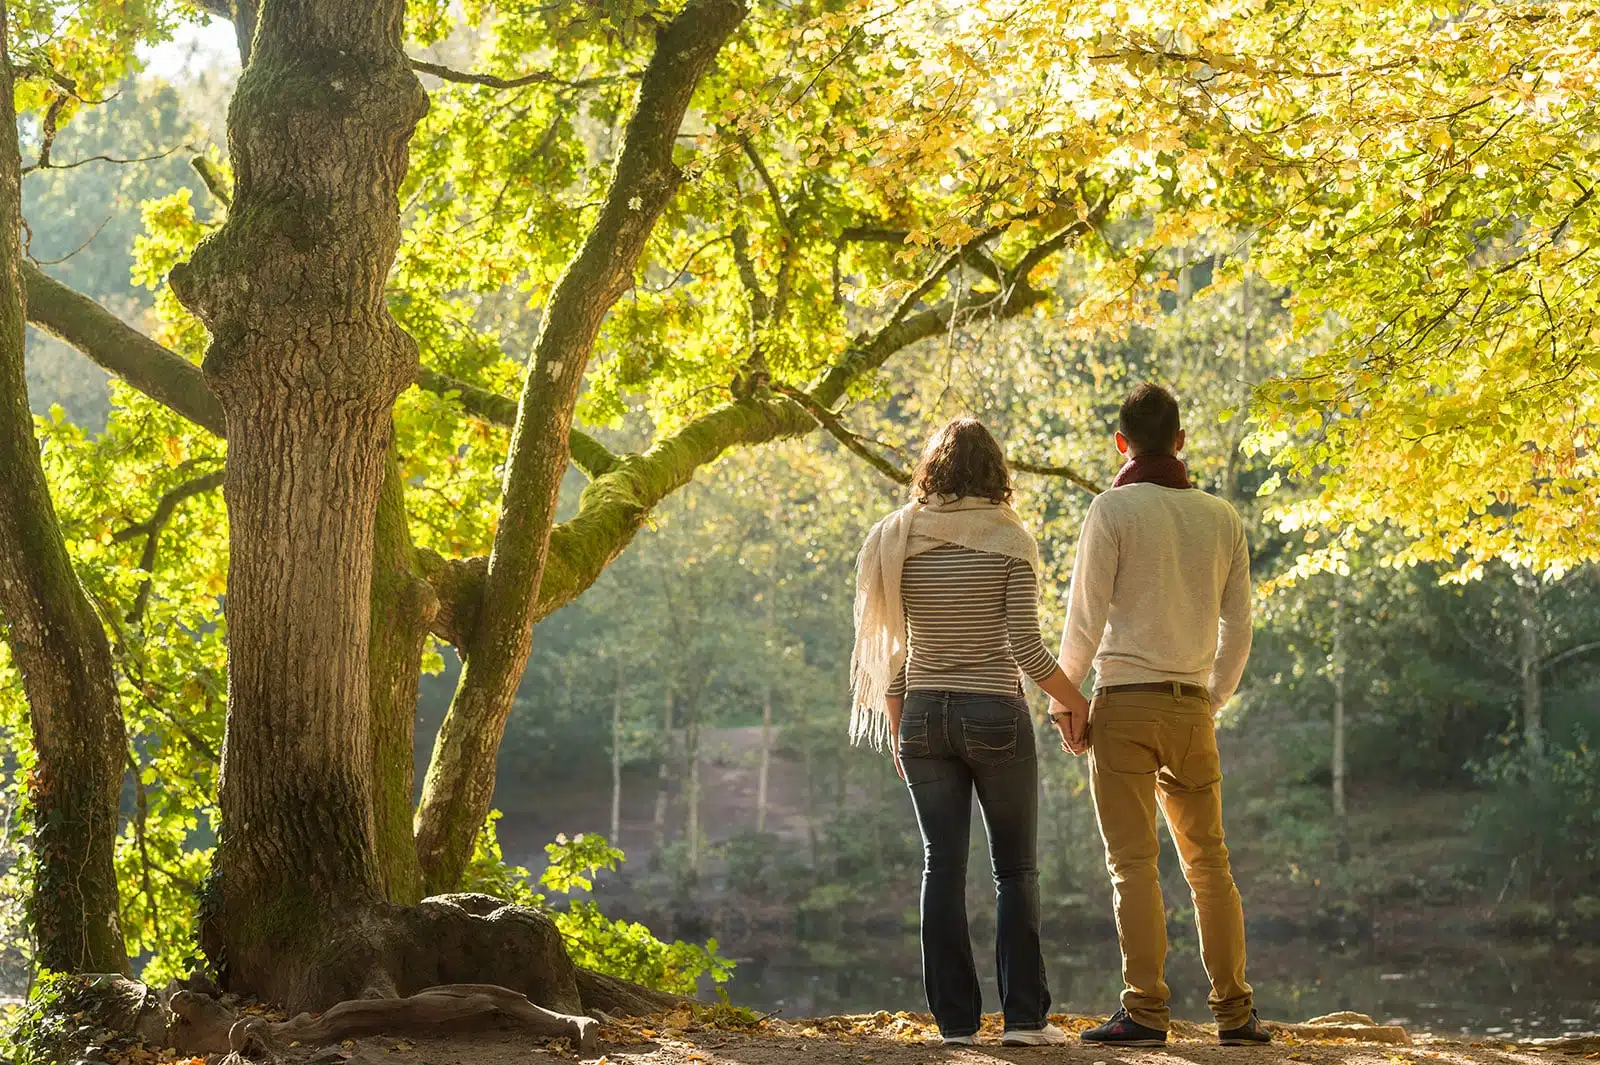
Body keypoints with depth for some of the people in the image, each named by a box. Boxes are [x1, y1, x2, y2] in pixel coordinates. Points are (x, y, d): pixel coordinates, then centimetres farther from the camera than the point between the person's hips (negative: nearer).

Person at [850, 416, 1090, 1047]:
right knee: (1016, 870, 8)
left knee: (942, 868, 8)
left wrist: (896, 730, 14)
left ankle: (956, 1019, 6)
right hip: (995, 715, -2)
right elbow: (1026, 646, -11)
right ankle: (1024, 1016, 3)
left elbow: (887, 643, 4)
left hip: (923, 714, 3)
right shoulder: (1008, 539, -6)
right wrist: (1077, 705, 1)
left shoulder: (898, 539, 2)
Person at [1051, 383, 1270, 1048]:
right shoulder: (1221, 518, 9)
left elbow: (1085, 615, -7)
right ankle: (1234, 1012, 9)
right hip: (1193, 706, 4)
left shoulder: (1114, 508, -5)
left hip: (1126, 700, -4)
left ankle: (1145, 1011, -6)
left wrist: (1063, 697, 3)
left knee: (1134, 865, -3)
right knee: (1209, 865, 9)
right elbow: (1238, 628, 13)